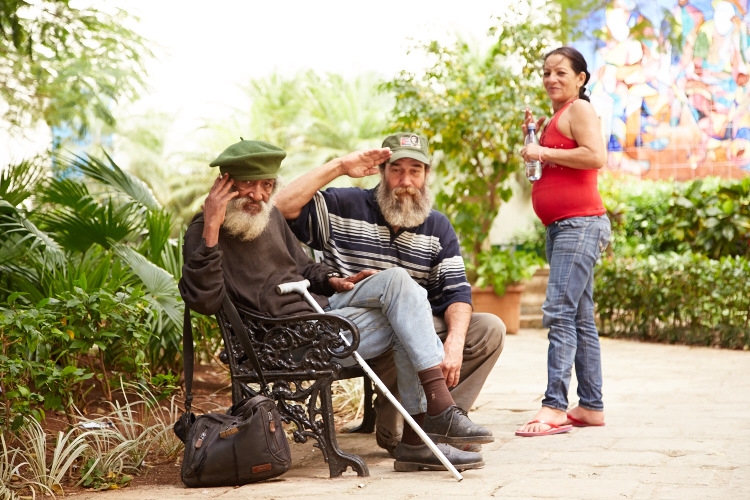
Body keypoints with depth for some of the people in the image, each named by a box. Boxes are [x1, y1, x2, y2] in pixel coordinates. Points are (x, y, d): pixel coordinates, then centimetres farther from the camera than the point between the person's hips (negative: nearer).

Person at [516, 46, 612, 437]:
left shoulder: (579, 109, -5)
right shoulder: (557, 116, 22)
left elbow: (596, 157, -21)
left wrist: (545, 152, -15)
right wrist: (535, 138, 13)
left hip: (580, 224, -10)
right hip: (561, 228, 10)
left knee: (559, 313, -18)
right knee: (580, 319, 10)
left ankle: (554, 407, -22)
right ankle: (591, 406, 14)